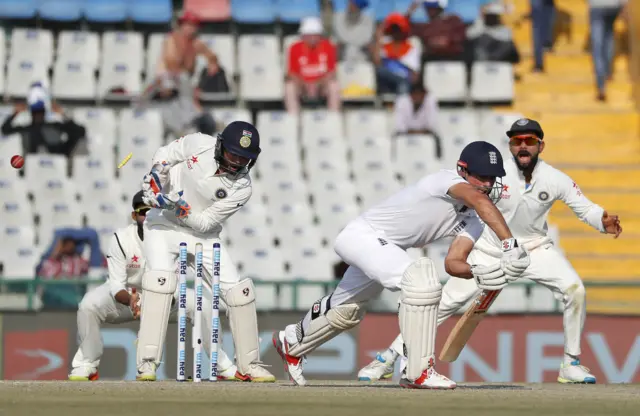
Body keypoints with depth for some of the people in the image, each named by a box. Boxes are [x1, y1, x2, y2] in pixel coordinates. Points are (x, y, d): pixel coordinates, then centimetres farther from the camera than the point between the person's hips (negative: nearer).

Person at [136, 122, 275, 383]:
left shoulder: (241, 188, -17)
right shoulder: (199, 144, -17)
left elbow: (205, 223, -18)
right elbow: (164, 155, 1)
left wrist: (177, 205, -32)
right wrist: (155, 182, -17)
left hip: (202, 234, 2)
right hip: (163, 225, -2)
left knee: (237, 290, -5)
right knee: (160, 278, -26)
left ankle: (248, 365, 12)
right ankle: (147, 363, -26)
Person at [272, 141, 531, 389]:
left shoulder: (473, 222, 2)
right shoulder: (448, 180, -23)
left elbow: (453, 262, -8)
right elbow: (481, 201, -43)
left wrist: (479, 274, -29)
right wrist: (511, 245, -52)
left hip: (383, 250, 10)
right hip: (362, 234, -10)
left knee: (347, 311, 27)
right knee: (420, 278, -33)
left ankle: (292, 343, 56)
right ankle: (418, 372, -31)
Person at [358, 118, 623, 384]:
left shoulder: (556, 180, -16)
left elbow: (585, 209, -7)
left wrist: (604, 222, -28)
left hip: (534, 247, 2)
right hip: (489, 250, -1)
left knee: (574, 290, -19)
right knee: (446, 302, -6)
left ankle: (571, 364, -1)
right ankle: (387, 360, 3)